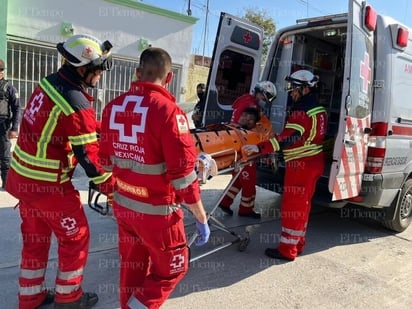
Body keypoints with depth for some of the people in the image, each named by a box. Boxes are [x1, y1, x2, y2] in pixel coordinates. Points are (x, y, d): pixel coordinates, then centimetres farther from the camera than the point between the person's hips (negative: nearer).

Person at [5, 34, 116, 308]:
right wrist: (111, 189, -11)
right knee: (76, 237, 11)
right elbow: (89, 155, -21)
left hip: (23, 176, 9)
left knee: (35, 238, 22)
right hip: (48, 185, -8)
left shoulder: (49, 83, 2)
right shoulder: (77, 104, -24)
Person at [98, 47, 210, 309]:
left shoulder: (113, 107, -1)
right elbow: (183, 175, -21)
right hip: (157, 210, -6)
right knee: (172, 268, 18)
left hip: (122, 204, 6)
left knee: (132, 267, 25)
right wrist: (202, 219, -11)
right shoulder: (168, 110, -21)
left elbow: (106, 161, 8)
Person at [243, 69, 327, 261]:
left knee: (292, 206, -1)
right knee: (302, 205, 17)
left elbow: (288, 138, -31)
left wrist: (259, 148, -39)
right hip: (313, 163, 10)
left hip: (301, 165, -10)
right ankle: (298, 244, 29)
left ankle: (287, 249, 8)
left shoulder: (302, 111, -19)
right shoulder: (318, 109, 13)